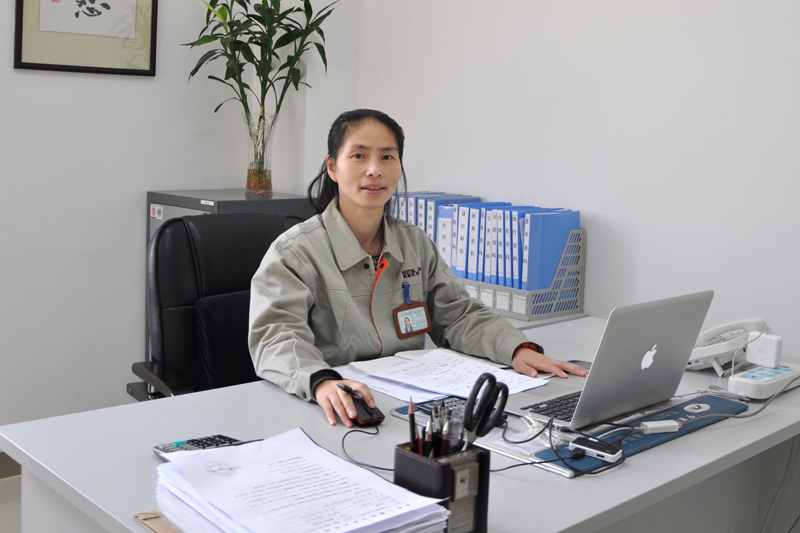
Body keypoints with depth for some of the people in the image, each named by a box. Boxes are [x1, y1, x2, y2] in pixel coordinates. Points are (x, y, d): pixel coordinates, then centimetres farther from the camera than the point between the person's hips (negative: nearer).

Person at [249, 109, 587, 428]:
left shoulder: (416, 244, 14)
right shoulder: (295, 251, -6)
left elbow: (458, 315, 12)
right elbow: (275, 336, -20)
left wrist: (518, 349, -8)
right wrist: (323, 382, -42)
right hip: (339, 418, -4)